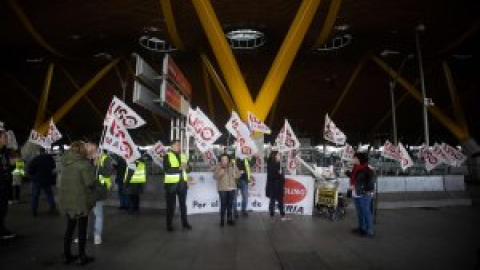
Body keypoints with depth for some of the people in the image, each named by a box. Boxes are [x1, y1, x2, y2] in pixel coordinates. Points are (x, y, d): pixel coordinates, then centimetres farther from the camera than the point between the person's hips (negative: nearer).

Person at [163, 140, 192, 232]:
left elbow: (187, 166, 15)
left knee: (183, 204, 13)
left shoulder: (183, 155, 11)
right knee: (171, 205, 5)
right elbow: (166, 169, -18)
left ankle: (185, 222, 24)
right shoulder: (167, 156, -6)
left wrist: (186, 166, -8)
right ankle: (169, 224, 16)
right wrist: (179, 168, -24)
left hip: (182, 183, 5)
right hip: (171, 183, -5)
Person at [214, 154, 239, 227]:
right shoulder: (218, 167, -2)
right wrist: (220, 173, -24)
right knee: (223, 204, -6)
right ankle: (222, 220, 6)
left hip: (231, 188, 3)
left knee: (230, 204, 10)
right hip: (222, 189, -3)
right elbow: (215, 176, -7)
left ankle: (229, 219, 22)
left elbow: (238, 174, 13)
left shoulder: (233, 166, 6)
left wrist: (235, 175, -8)